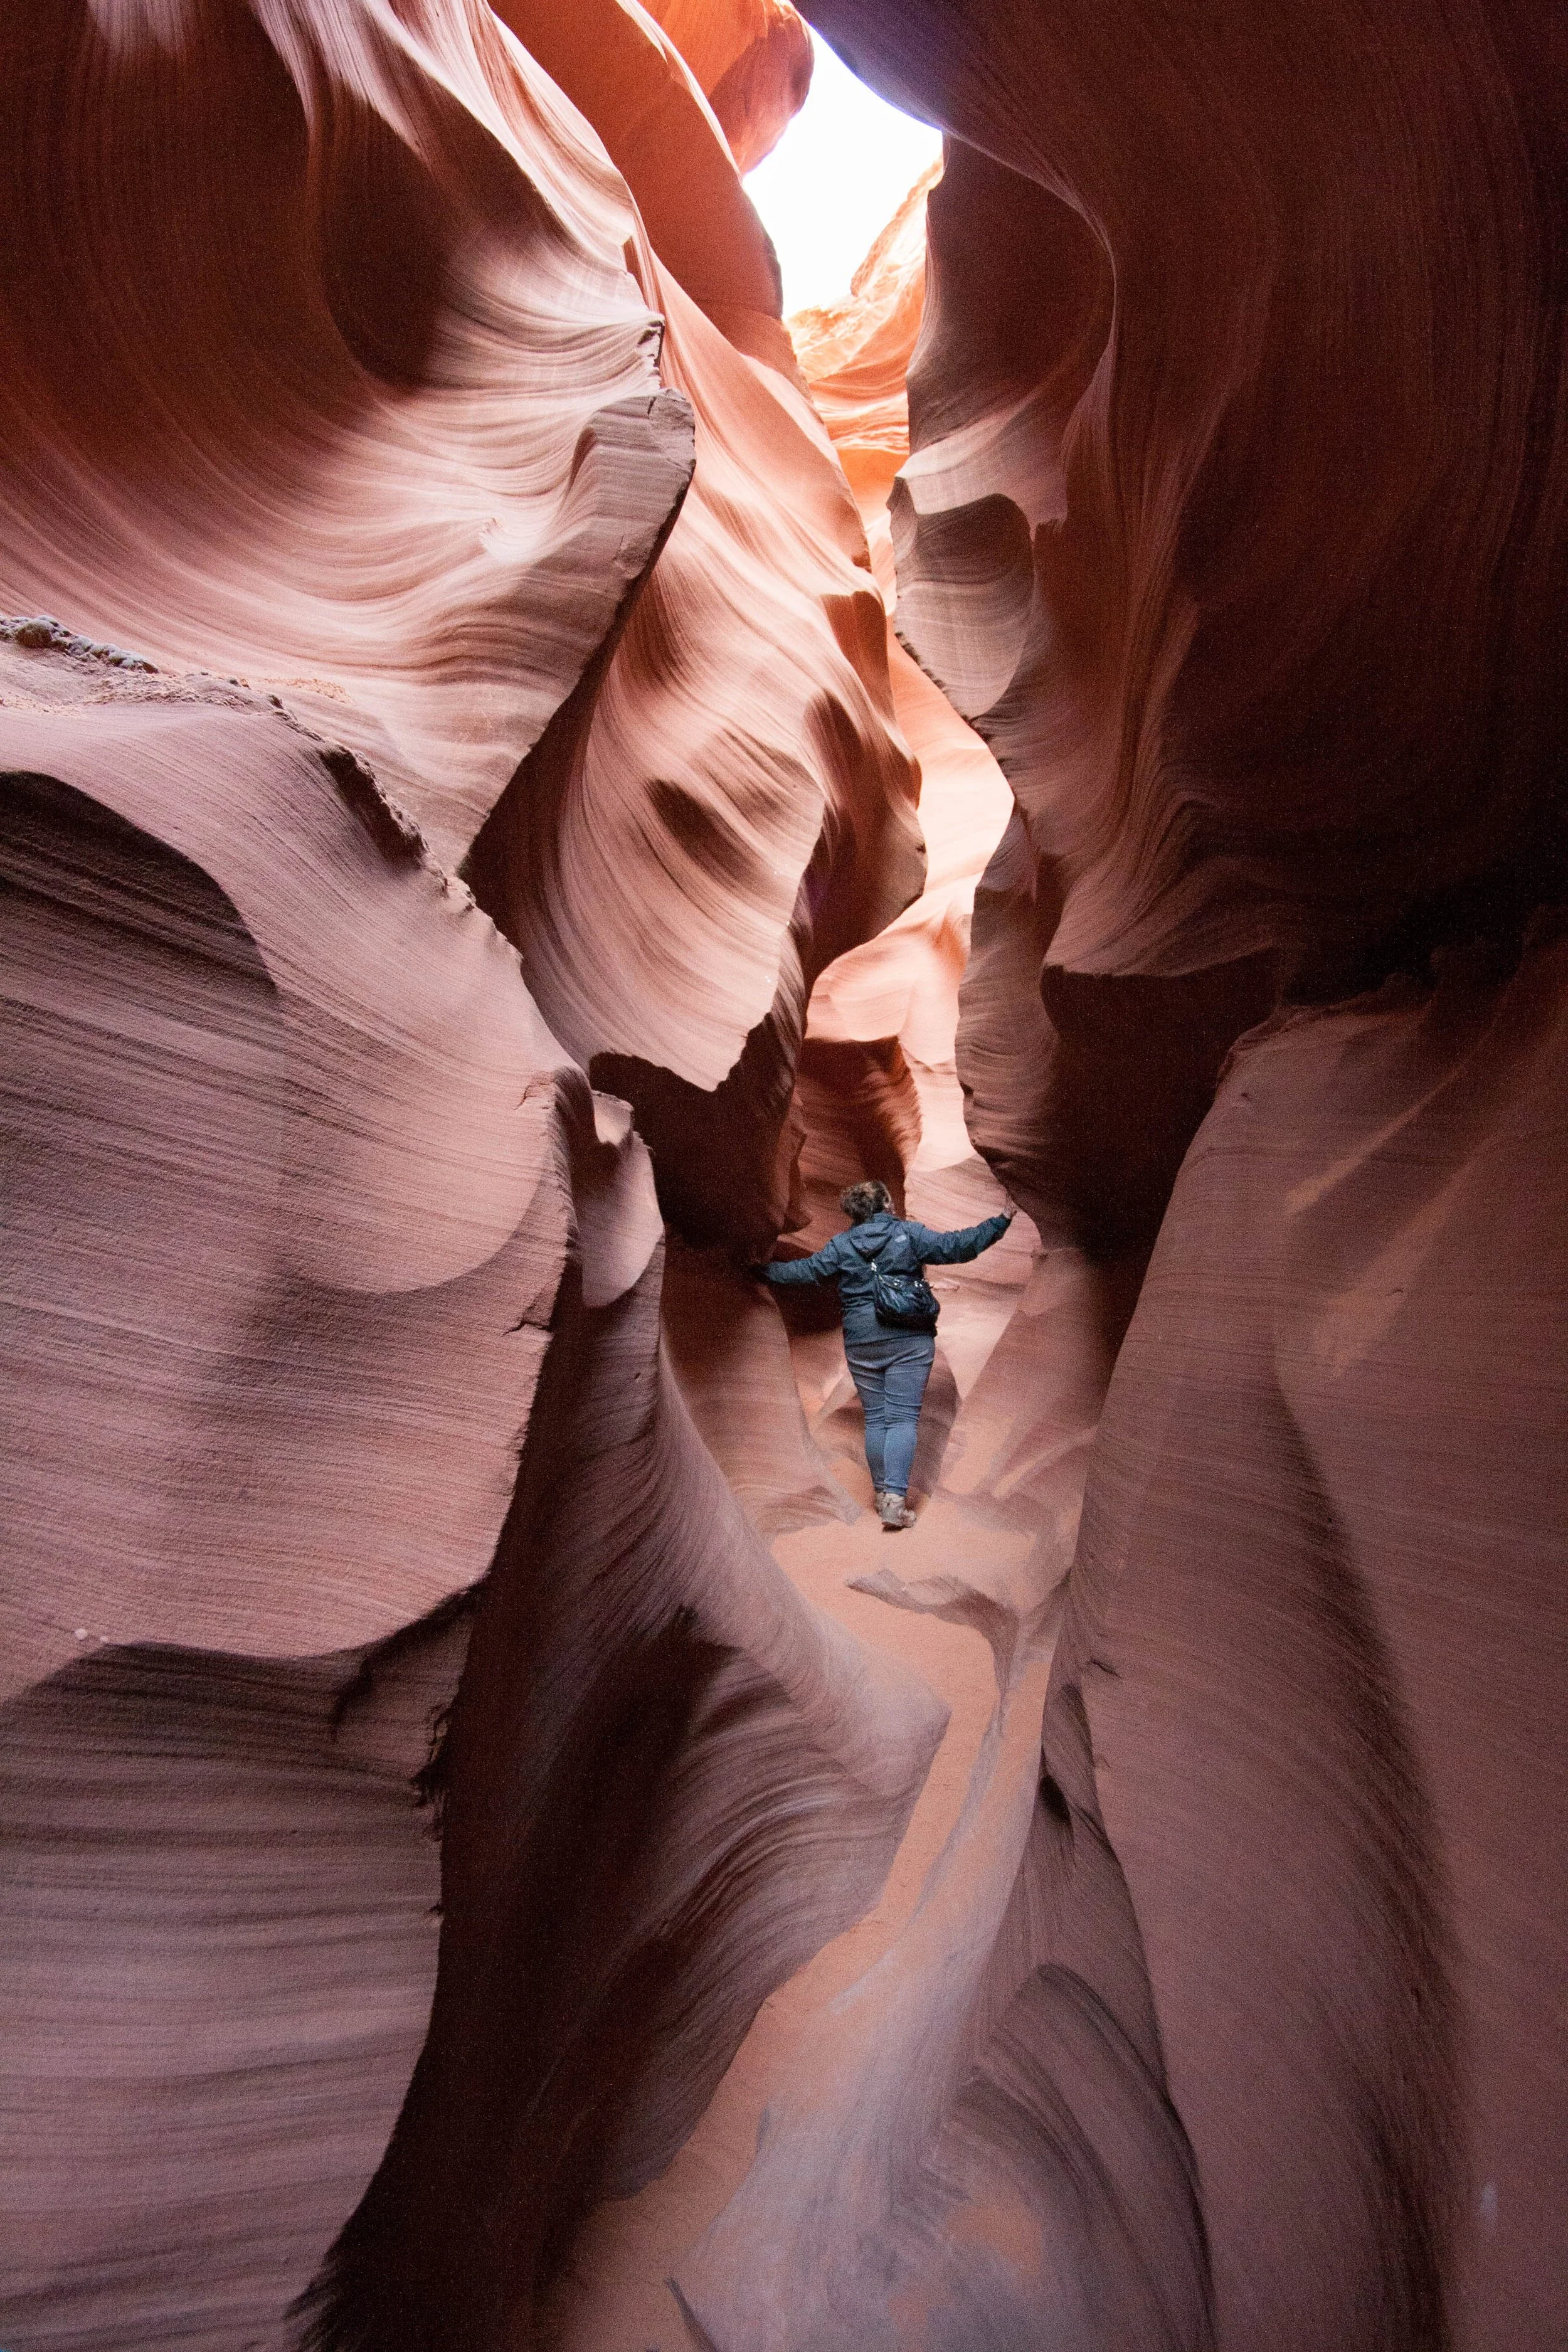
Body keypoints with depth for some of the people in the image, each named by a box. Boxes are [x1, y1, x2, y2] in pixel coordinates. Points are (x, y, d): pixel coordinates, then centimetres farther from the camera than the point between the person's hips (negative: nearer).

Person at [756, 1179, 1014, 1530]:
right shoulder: (909, 1232, -2)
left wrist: (768, 1270, 28)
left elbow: (804, 1270, 11)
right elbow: (953, 1247, -4)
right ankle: (895, 1499, -11)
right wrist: (998, 1224, 5)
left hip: (861, 1343, 2)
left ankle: (883, 1494, 19)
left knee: (875, 1419, 12)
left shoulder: (840, 1245, 4)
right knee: (903, 1418, -2)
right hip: (909, 1341, -2)